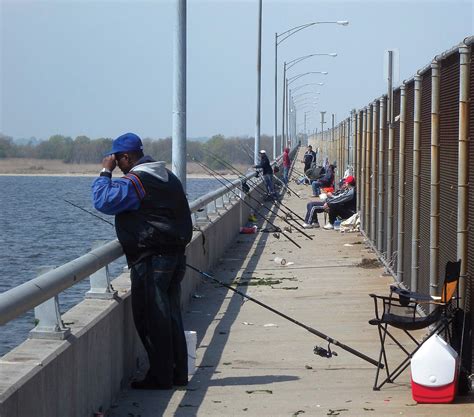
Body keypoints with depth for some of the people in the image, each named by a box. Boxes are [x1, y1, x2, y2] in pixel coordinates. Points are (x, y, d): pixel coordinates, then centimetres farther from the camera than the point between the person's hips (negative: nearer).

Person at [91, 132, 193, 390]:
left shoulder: (135, 181, -13)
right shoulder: (168, 177, 17)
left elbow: (104, 202, -19)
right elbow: (182, 217, 25)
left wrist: (105, 172, -8)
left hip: (150, 260, -9)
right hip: (175, 256, 9)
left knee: (151, 320, -2)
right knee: (172, 317, 14)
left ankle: (160, 377, 1)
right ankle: (178, 373, 18)